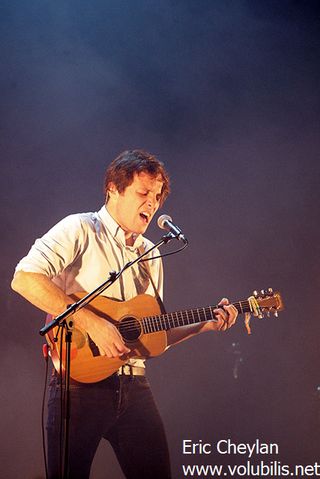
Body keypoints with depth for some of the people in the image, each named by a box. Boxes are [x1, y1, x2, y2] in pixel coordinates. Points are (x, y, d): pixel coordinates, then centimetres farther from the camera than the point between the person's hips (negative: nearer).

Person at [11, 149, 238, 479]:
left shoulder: (150, 255, 19)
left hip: (134, 386, 6)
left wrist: (203, 325, 8)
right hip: (81, 381, -6)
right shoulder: (80, 230, -3)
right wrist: (92, 323, -22)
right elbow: (24, 279, -19)